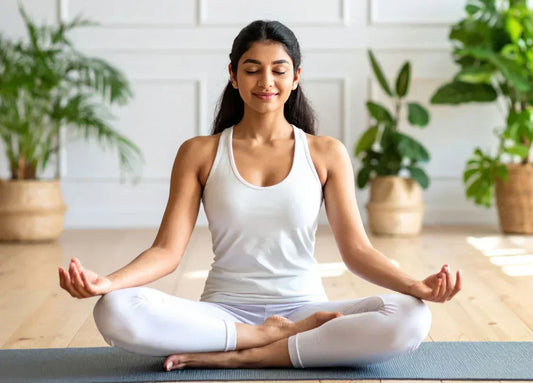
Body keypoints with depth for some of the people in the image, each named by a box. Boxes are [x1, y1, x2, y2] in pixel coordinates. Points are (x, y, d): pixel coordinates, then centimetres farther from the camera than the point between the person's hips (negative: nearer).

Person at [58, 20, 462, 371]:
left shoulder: (327, 153, 6)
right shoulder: (199, 153, 5)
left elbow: (356, 249, 0)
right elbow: (168, 250, -2)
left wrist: (417, 286, -20)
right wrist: (106, 282, -22)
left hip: (304, 309, 1)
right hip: (224, 313, 0)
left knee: (411, 318, -30)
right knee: (115, 312, -30)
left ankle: (235, 357, -21)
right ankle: (276, 336, -16)